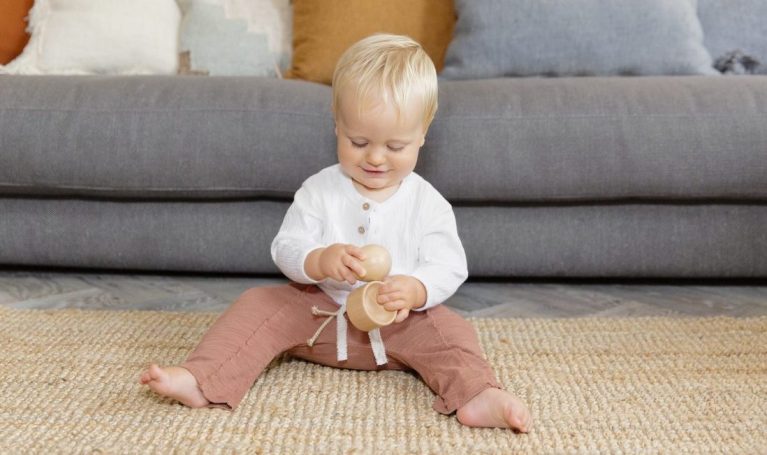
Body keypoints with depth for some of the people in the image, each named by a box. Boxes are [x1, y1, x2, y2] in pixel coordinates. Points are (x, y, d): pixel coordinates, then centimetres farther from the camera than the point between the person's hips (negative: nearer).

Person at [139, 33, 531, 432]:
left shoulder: (428, 203, -7)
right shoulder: (318, 190, -6)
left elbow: (448, 269, -11)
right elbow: (286, 248, -8)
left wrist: (414, 291, -34)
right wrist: (320, 261, -32)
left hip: (397, 322, -1)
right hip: (318, 310, 1)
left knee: (449, 329, -25)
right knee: (259, 306, -17)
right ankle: (200, 381, -27)